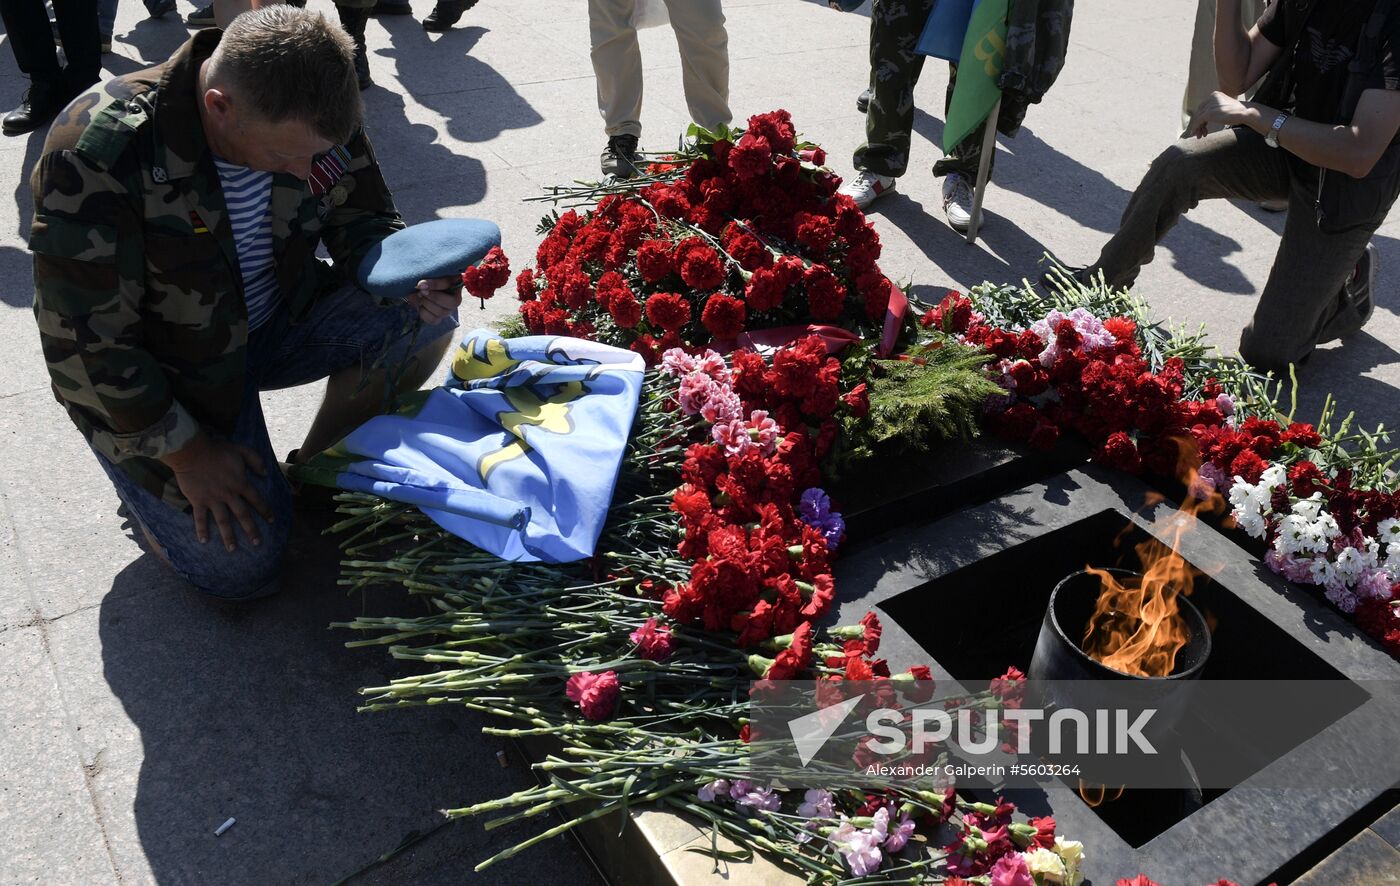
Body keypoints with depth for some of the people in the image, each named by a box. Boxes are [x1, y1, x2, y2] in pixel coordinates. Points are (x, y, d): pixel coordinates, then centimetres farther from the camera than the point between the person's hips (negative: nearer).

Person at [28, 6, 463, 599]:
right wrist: (186, 451, -20)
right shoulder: (98, 156, -30)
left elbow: (363, 224, -1)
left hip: (274, 323, 5)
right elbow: (87, 342, -24)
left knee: (426, 318, -17)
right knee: (243, 563, -14)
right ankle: (147, 476, 18)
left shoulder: (311, 118, -15)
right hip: (156, 371, -5)